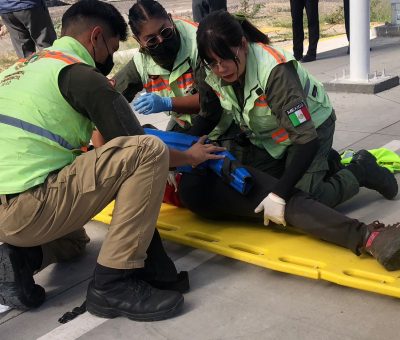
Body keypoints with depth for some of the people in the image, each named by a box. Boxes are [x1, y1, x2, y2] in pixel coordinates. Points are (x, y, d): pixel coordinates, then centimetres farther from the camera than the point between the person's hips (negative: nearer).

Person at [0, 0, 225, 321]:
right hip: (29, 209, -9)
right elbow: (135, 145, -6)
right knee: (149, 151, -14)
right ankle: (115, 282, -11)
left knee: (75, 240, 39)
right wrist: (189, 156, 12)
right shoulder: (80, 74, -7)